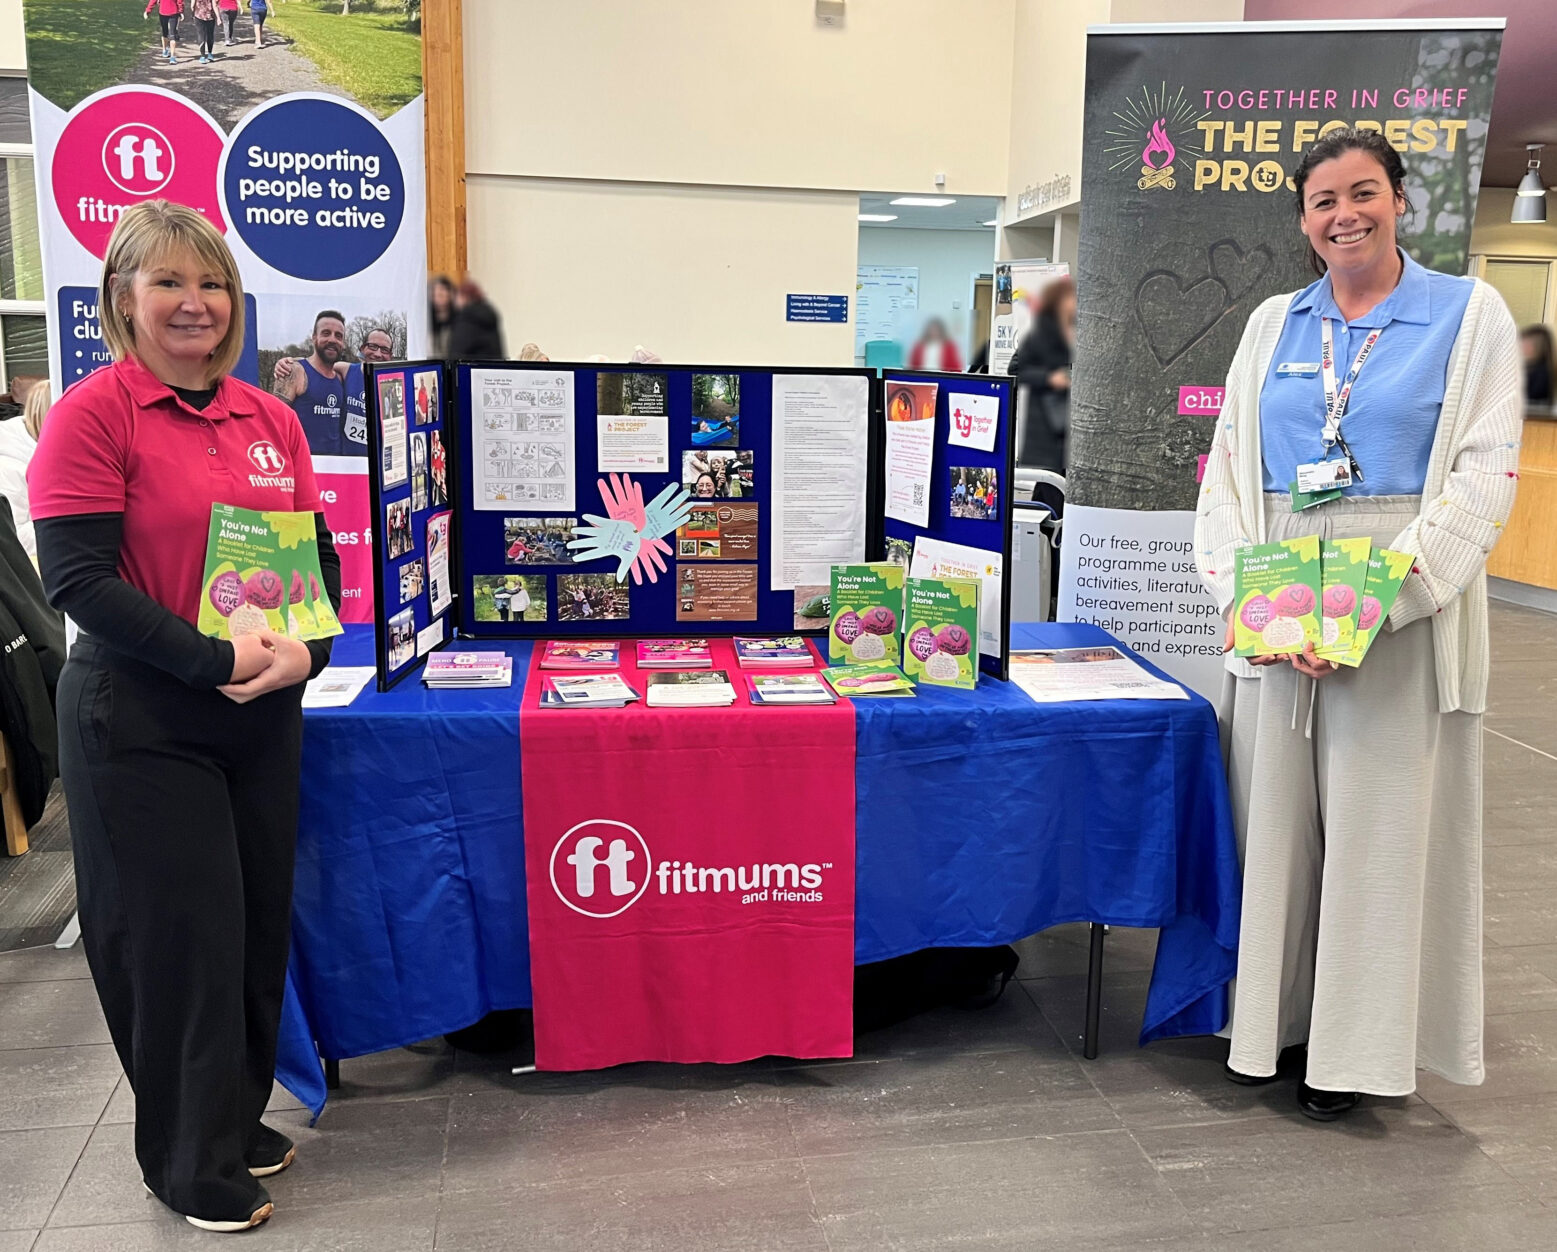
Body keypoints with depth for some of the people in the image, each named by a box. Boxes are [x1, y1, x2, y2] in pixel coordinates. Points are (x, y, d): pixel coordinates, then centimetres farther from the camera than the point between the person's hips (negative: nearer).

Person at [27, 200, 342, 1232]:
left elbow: (320, 554, 10)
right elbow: (78, 578, -15)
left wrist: (305, 649, -10)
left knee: (260, 920, 14)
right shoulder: (92, 413, -9)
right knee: (180, 933, 4)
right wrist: (217, 659, -22)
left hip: (265, 716, 6)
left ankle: (239, 1119, 35)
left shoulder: (270, 419, 8)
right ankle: (191, 1163, 24)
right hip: (140, 720, -5)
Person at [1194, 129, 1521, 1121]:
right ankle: (1272, 1020, 22)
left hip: (1403, 613, -3)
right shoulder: (1274, 324, 13)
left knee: (1380, 822, 2)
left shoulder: (1470, 314, 2)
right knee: (1273, 811, 7)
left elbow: (1485, 477, -6)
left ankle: (1353, 1045, 17)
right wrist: (1251, 595, -7)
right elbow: (1229, 471, 9)